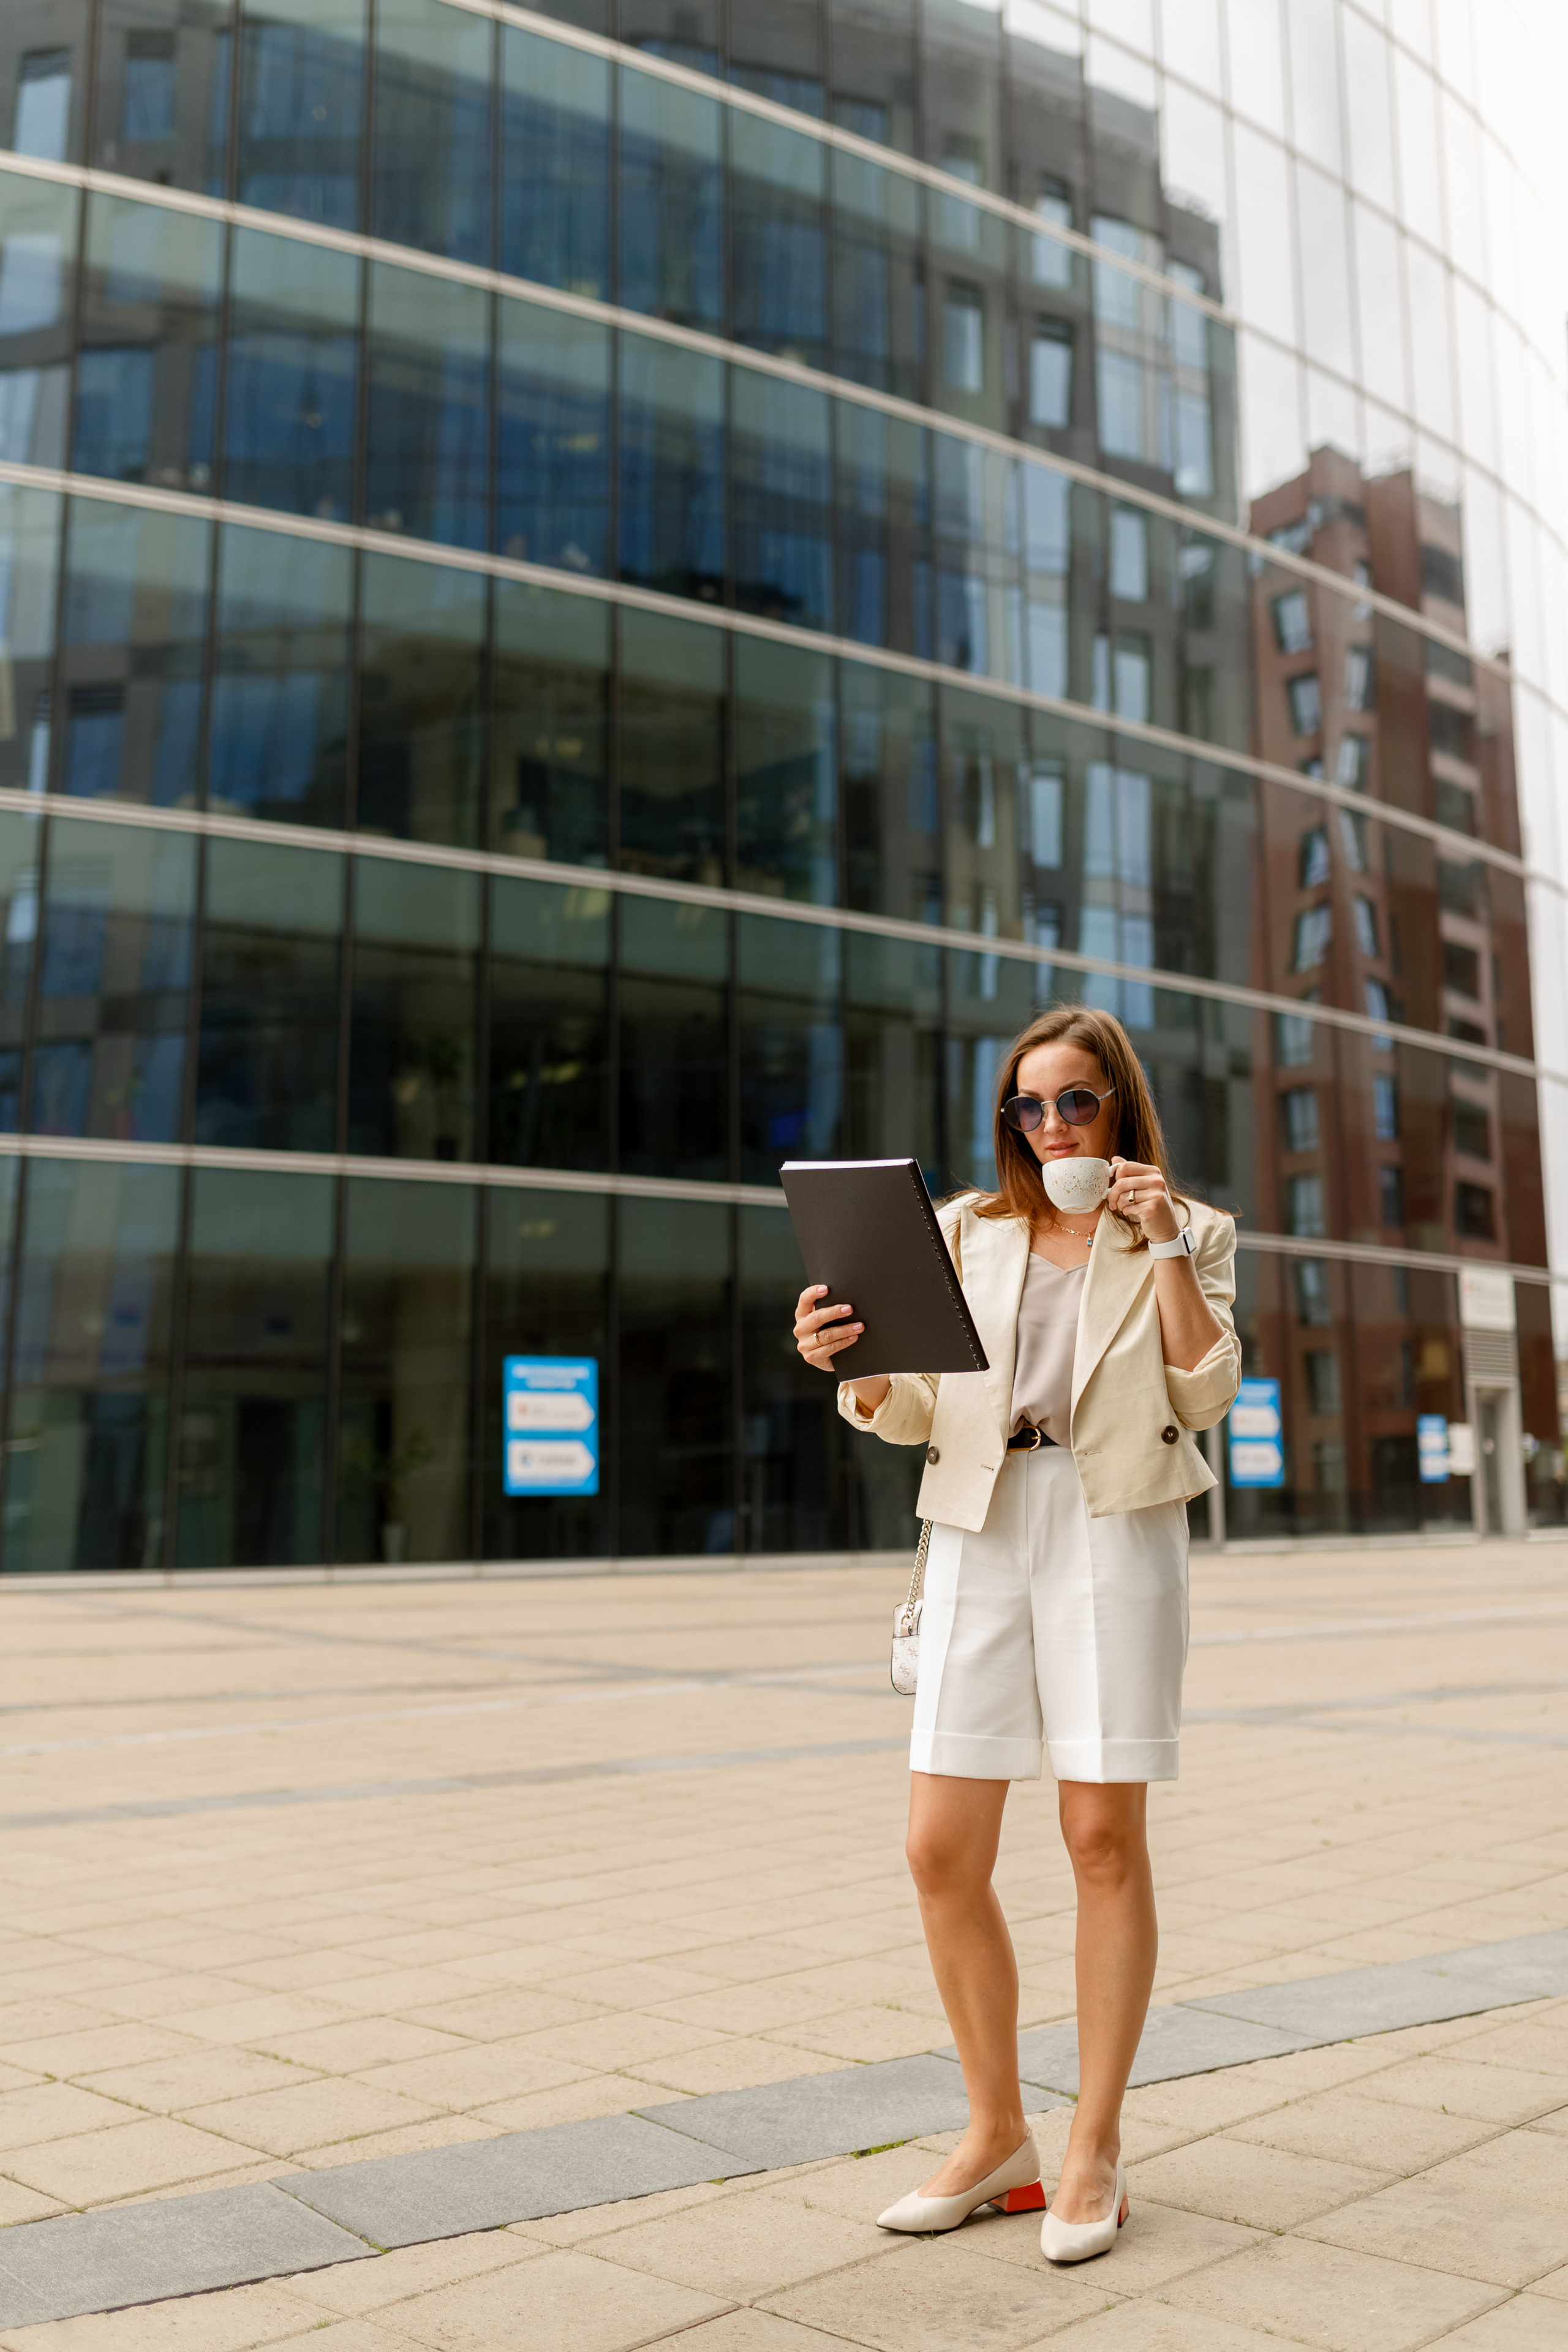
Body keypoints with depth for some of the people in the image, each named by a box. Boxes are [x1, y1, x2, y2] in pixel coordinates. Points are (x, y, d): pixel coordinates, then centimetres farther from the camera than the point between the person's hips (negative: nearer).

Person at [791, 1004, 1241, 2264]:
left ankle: (1095, 2147, 15)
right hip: (979, 1534, 3)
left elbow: (1207, 1393, -1)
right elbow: (911, 1413, 11)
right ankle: (997, 2133, 18)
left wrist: (1164, 1247, -8)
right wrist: (854, 1361, -10)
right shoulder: (965, 1232, 15)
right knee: (942, 1851, -1)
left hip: (1114, 1527, -2)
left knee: (1104, 1835, -1)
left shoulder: (1187, 1232, 11)